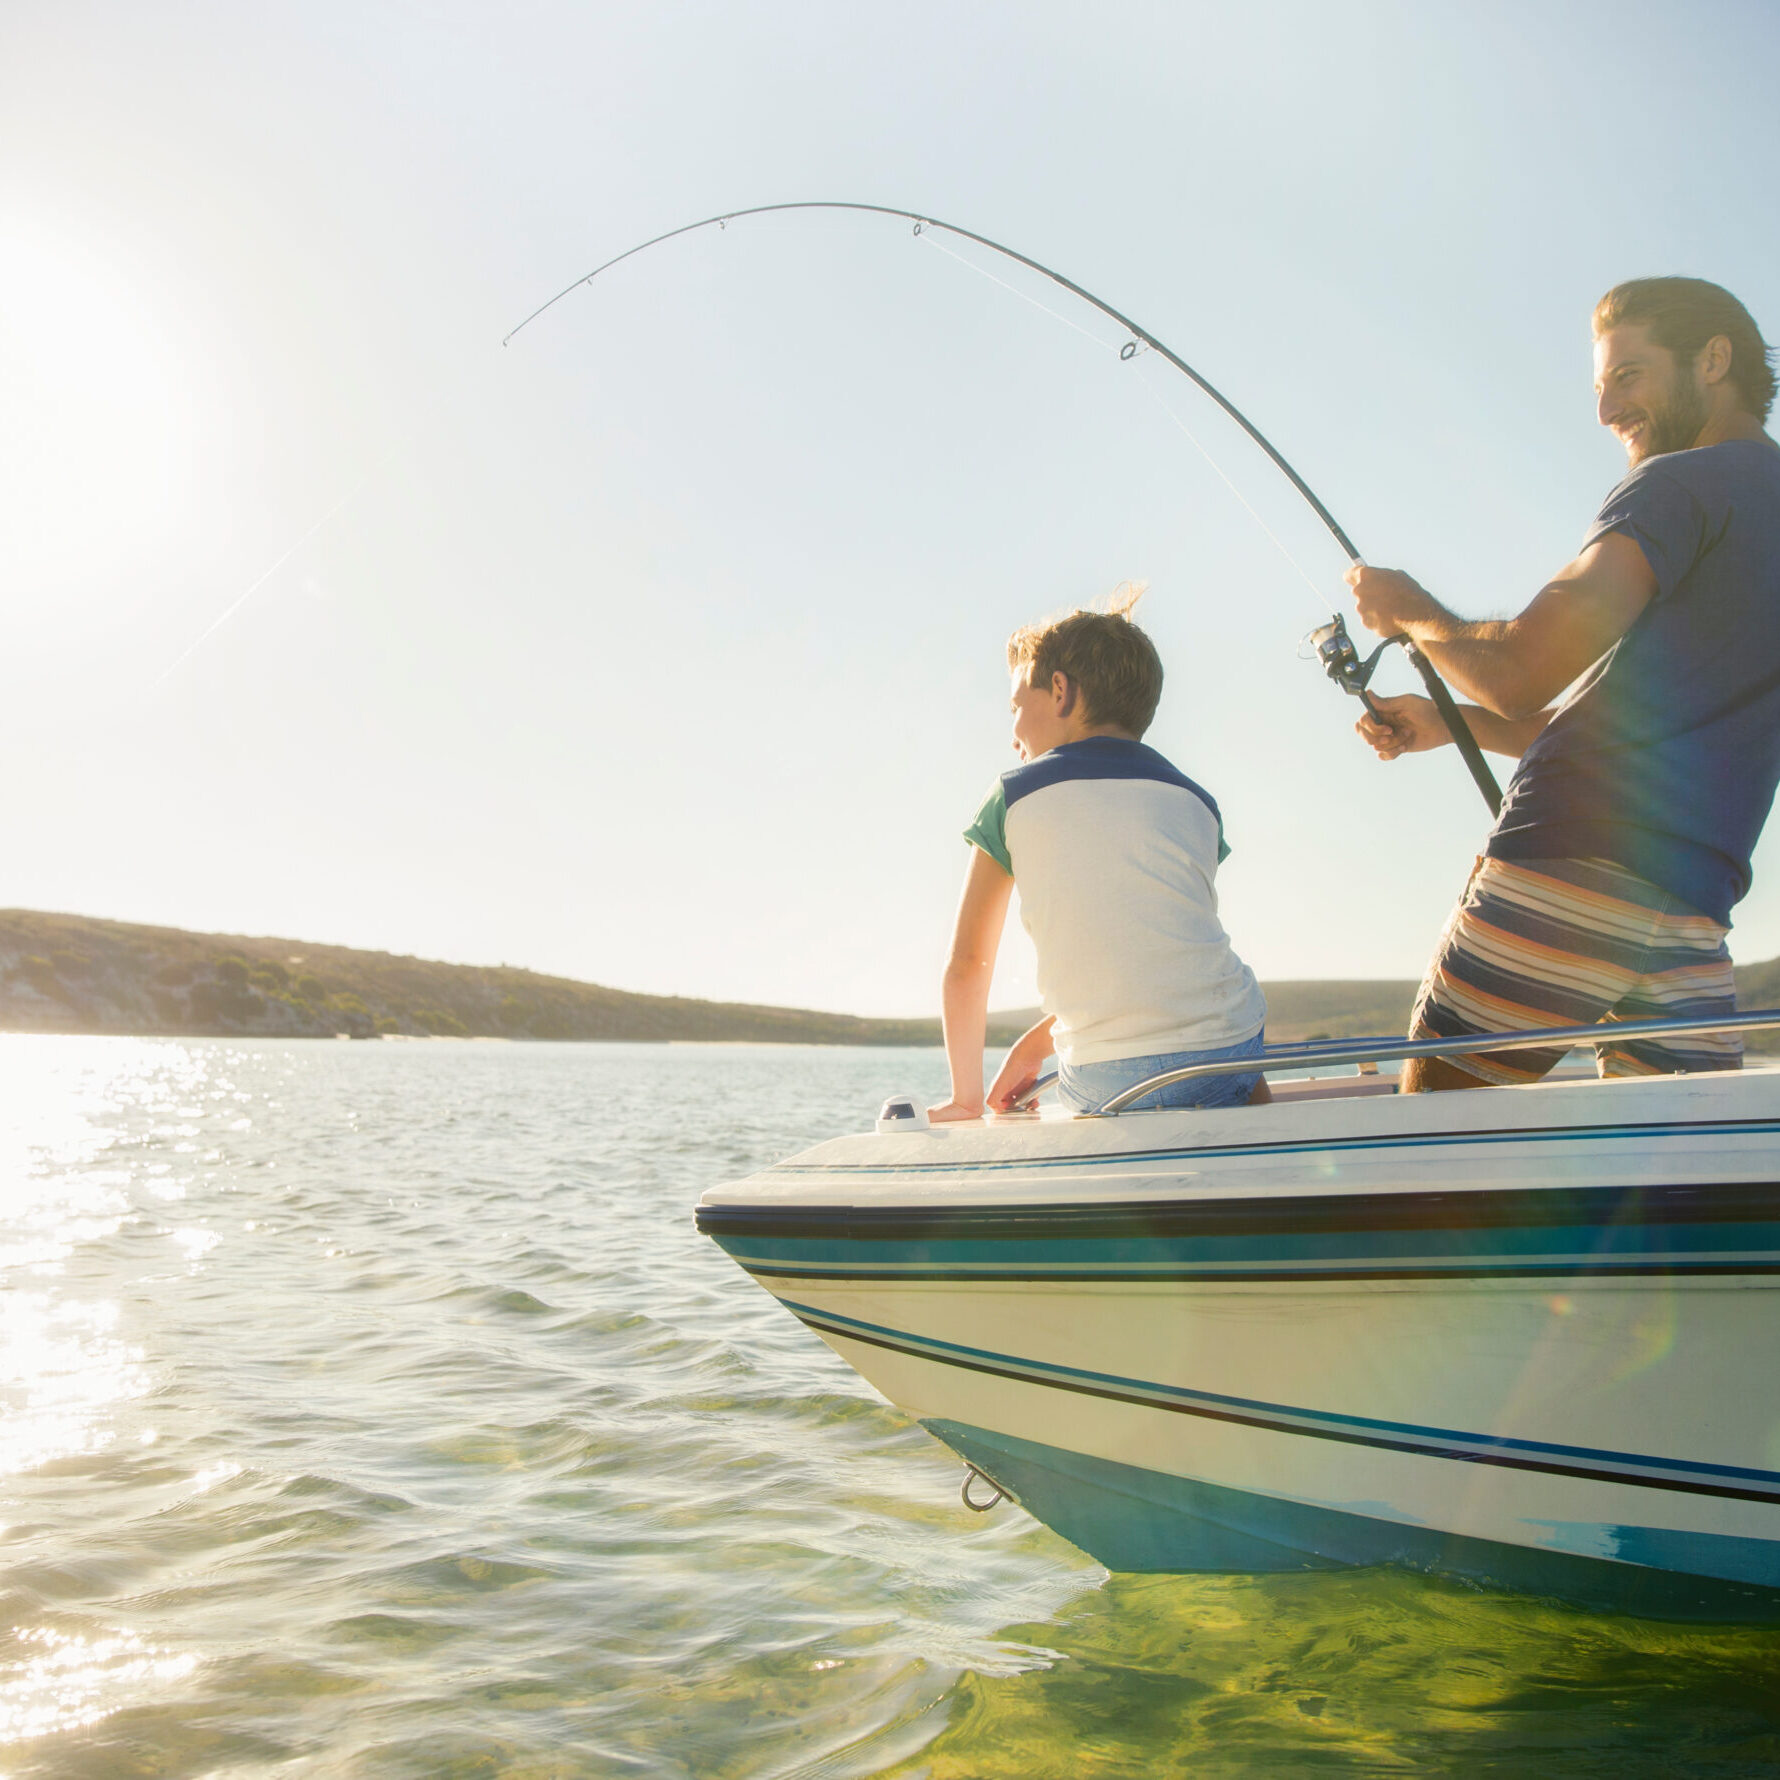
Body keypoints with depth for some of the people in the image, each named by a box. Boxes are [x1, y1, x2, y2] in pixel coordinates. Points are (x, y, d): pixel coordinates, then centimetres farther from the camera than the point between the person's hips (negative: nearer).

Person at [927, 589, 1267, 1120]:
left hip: (1105, 1082, -3)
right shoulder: (1195, 802, 15)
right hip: (1227, 1054, 3)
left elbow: (966, 966, 7)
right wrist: (1033, 1046, 26)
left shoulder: (1015, 796, 6)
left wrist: (966, 1098, 18)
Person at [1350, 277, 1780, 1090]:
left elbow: (1521, 673, -12)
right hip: (1692, 914, 8)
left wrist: (1413, 613, 7)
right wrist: (1454, 722, 26)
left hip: (1569, 873, -8)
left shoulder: (1682, 485, -2)